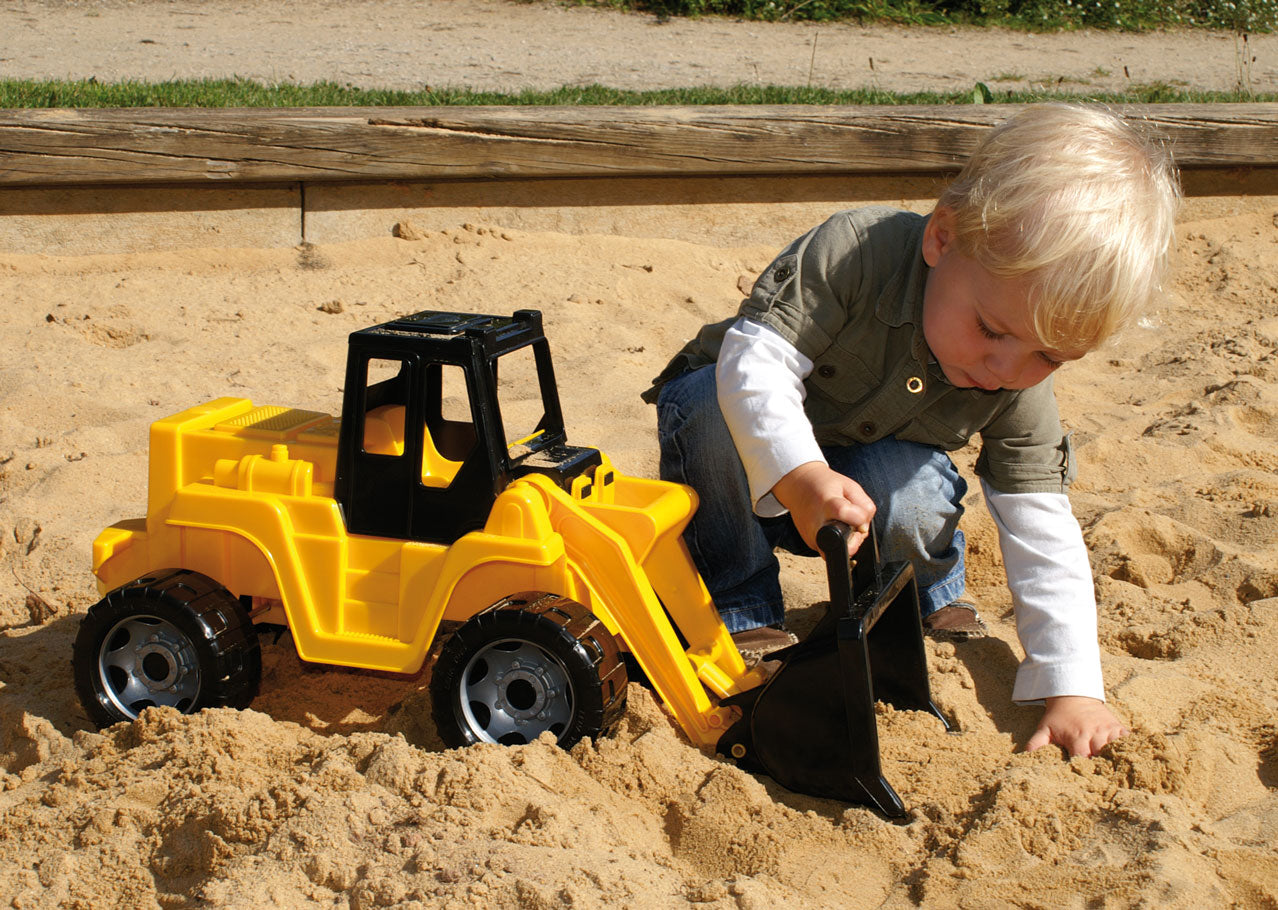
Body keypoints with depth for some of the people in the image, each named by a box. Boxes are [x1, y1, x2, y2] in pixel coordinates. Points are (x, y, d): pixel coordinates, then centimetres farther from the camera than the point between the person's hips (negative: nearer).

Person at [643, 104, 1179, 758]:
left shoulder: (1022, 389, -20)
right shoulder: (858, 252, -35)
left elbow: (1042, 530, -18)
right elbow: (757, 358, -40)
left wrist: (1073, 686, -27)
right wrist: (800, 475, -58)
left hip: (867, 478, 2)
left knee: (915, 495, -32)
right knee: (706, 405, -36)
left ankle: (930, 601, 4)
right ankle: (739, 611, -17)